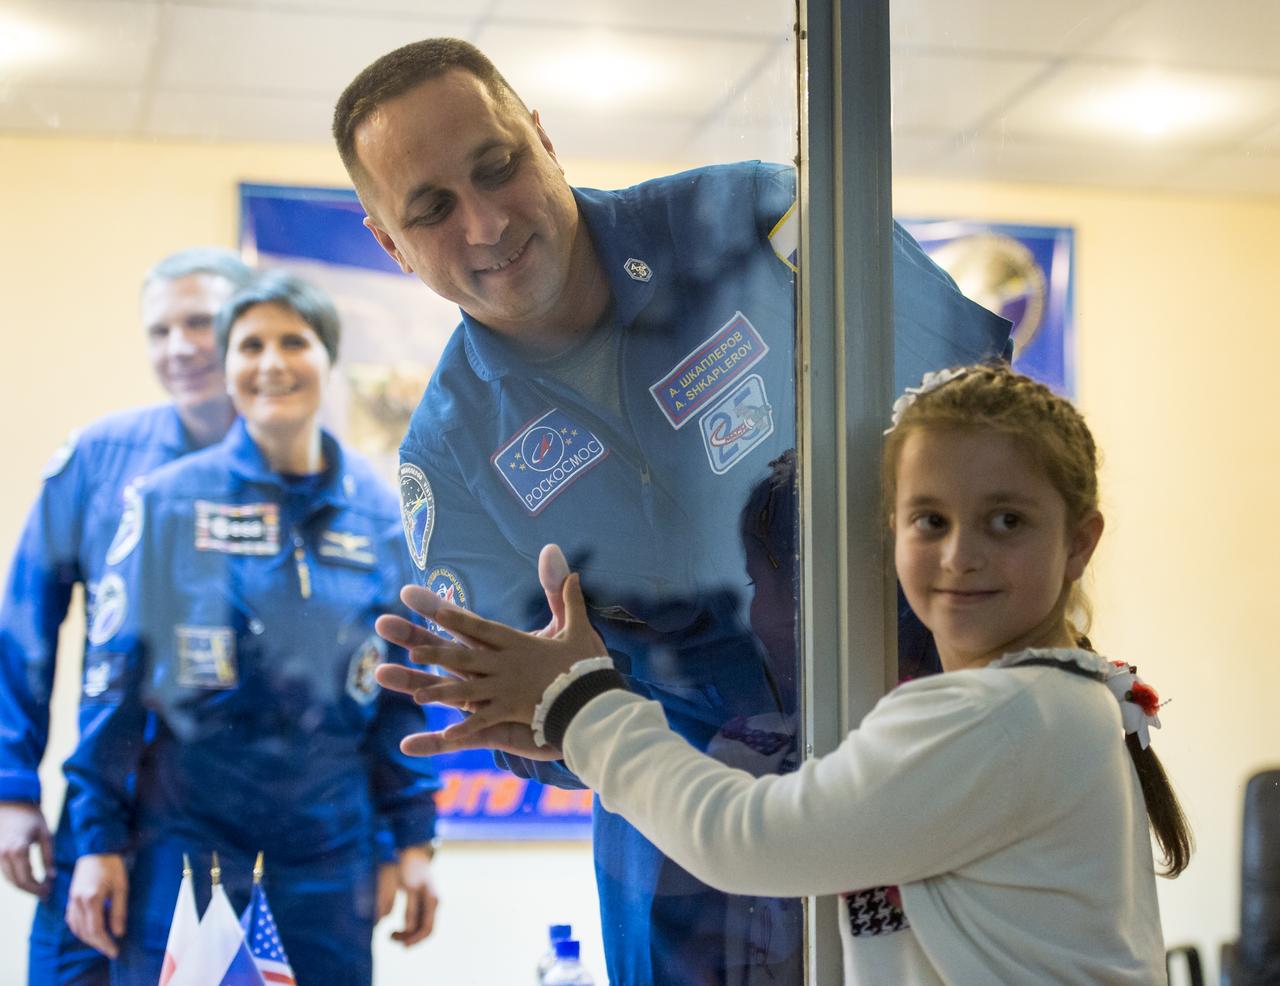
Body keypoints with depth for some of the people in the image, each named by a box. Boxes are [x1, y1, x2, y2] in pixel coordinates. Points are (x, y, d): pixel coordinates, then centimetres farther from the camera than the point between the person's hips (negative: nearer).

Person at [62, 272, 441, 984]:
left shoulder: (377, 511, 5)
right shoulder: (169, 500, -2)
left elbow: (403, 688, 10)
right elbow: (114, 677, -1)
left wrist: (415, 837, 7)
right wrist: (98, 838, -4)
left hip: (330, 839, 2)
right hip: (188, 828, -2)